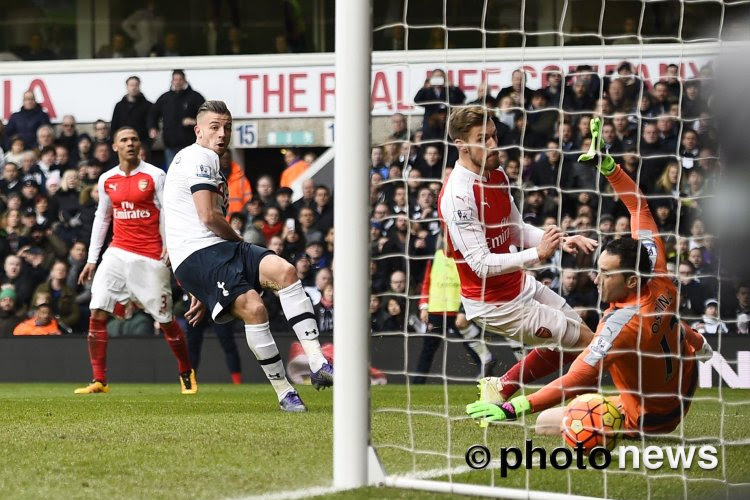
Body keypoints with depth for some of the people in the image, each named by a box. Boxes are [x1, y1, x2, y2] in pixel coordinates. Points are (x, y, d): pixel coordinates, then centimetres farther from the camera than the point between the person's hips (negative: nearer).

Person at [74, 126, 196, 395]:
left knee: (166, 320, 2)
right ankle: (99, 381, -6)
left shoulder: (155, 176, -4)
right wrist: (91, 259, 15)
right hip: (118, 252, 4)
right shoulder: (106, 180, 9)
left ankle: (186, 373, 25)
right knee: (97, 313, -11)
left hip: (151, 257, -4)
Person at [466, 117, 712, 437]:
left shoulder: (621, 323, -35)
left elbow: (580, 379, -41)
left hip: (648, 420, -7)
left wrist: (512, 409, -45)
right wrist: (608, 165, -3)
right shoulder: (660, 282, -16)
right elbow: (639, 208, -5)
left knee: (545, 423, -10)